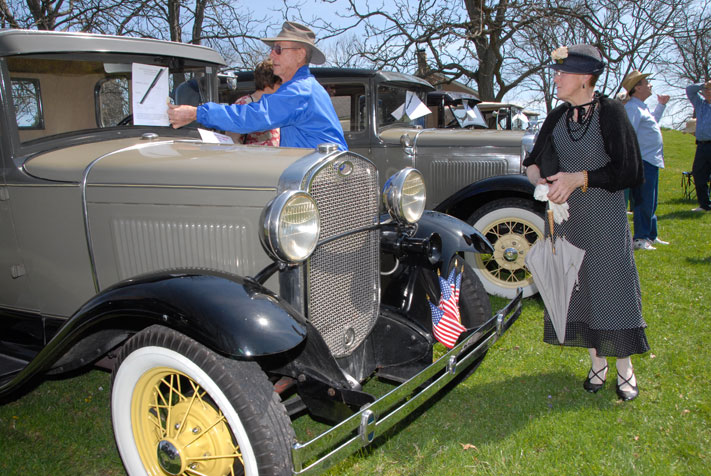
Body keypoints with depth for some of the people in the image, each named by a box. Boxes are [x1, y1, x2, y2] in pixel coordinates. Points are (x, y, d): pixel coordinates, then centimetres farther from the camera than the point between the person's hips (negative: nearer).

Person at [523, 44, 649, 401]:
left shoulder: (611, 113, -11)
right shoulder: (557, 117, 5)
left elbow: (630, 173, -13)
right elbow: (535, 160, 12)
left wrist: (579, 178, -20)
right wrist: (536, 174, -11)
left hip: (605, 217, -5)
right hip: (565, 216, 5)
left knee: (612, 286, 0)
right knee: (577, 286, 9)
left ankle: (625, 367, 17)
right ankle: (597, 362, 26)